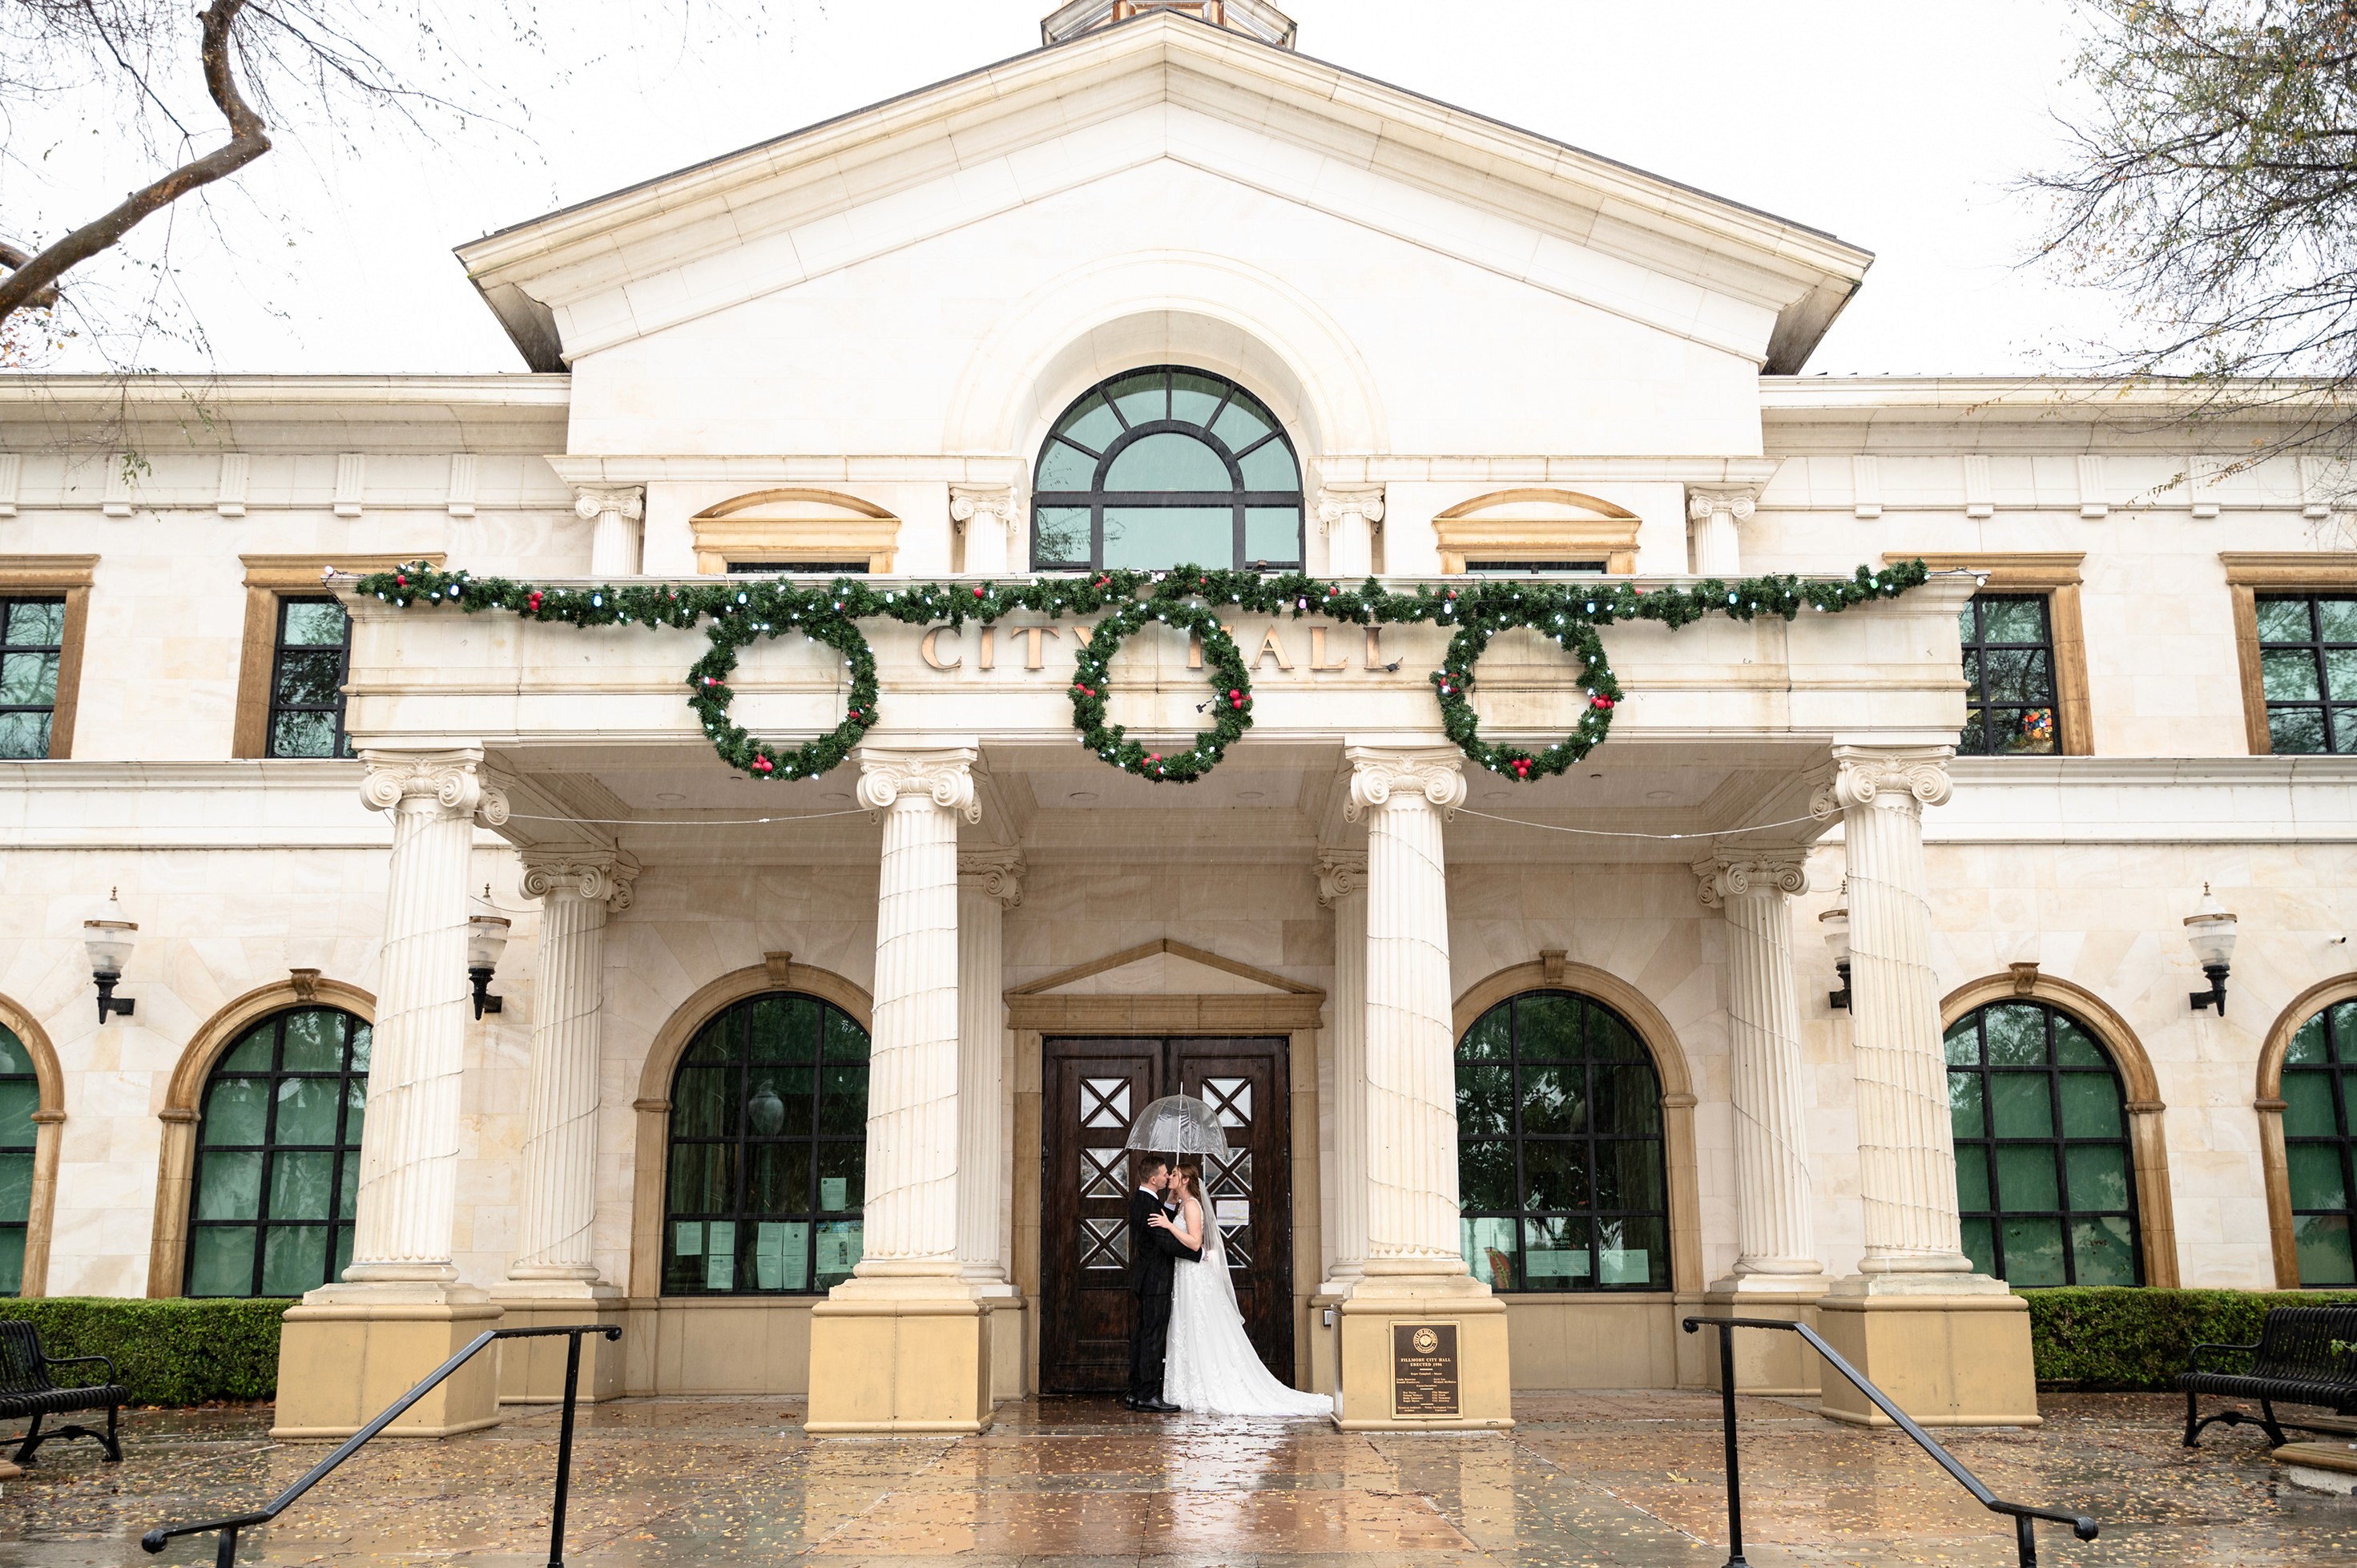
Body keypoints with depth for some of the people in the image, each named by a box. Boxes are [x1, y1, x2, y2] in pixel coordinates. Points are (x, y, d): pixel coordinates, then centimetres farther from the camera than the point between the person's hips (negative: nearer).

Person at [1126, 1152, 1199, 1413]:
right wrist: (1201, 1253, -13)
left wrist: (1171, 1201, 10)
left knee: (1141, 1335, 11)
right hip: (1156, 1280, -10)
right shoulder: (1149, 1204, -20)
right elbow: (1168, 1243, -22)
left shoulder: (1138, 1200, 12)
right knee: (1153, 1337, -7)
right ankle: (1149, 1395, -6)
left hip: (1144, 1280, 10)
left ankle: (1136, 1394, 15)